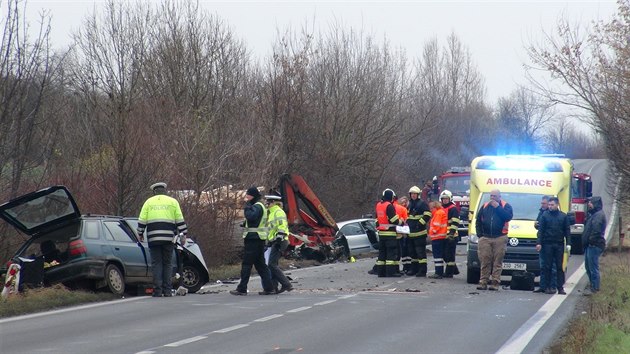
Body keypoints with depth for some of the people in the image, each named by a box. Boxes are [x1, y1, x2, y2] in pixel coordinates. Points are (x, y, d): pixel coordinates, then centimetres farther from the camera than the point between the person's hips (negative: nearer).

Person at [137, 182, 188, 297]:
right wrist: (183, 235, 10)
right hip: (168, 238, 0)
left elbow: (142, 220, 7)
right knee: (168, 264, 6)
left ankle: (157, 291, -5)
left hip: (153, 238, 0)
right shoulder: (172, 202, 10)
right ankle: (167, 290, 1)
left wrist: (140, 234, 17)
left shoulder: (149, 202, 11)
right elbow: (180, 220, 7)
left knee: (156, 264, 1)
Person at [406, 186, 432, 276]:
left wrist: (420, 223, -18)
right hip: (411, 233, 8)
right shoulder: (409, 205, 18)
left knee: (420, 251, -8)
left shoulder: (422, 204, -5)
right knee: (412, 252, 12)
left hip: (419, 232, -8)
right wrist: (407, 223, 16)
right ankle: (414, 269, 20)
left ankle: (422, 271, -9)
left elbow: (428, 215, -13)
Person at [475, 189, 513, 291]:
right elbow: (478, 221, 17)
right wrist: (479, 234, 6)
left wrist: (497, 207, -12)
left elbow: (508, 216, -14)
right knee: (485, 261, 0)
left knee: (497, 261, -4)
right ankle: (483, 282, 2)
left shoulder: (506, 206, 6)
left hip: (500, 239, -3)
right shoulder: (485, 206, 16)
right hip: (485, 238, 3)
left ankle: (495, 282, -3)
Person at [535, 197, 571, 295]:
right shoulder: (545, 215, 4)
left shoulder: (563, 216, 8)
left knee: (559, 267, 2)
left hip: (559, 245, 1)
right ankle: (546, 286, 5)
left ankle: (560, 287, 3)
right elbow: (540, 230, 2)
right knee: (547, 266, 0)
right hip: (547, 244, -1)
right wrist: (539, 243, -8)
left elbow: (567, 231, 9)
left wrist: (568, 243, -1)